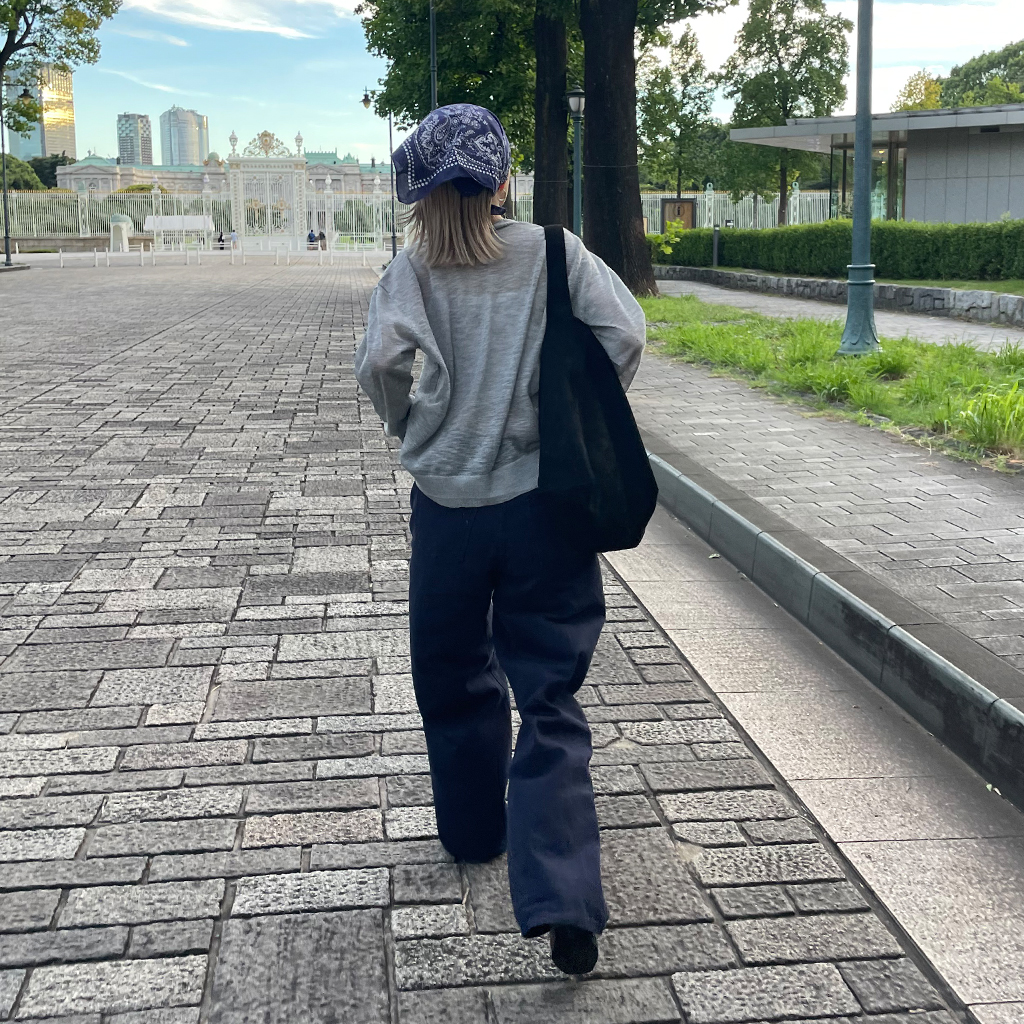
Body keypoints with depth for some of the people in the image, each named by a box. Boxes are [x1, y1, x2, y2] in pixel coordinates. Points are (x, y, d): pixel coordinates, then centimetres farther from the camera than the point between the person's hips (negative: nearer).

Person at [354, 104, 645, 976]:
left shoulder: (415, 267, -1)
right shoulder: (551, 251, 0)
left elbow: (380, 358, -16)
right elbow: (623, 332, -11)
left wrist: (406, 422, 4)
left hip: (448, 505, 1)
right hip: (543, 503, 0)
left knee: (455, 678, 22)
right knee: (551, 699, 2)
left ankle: (474, 831, 39)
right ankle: (563, 901, -9)